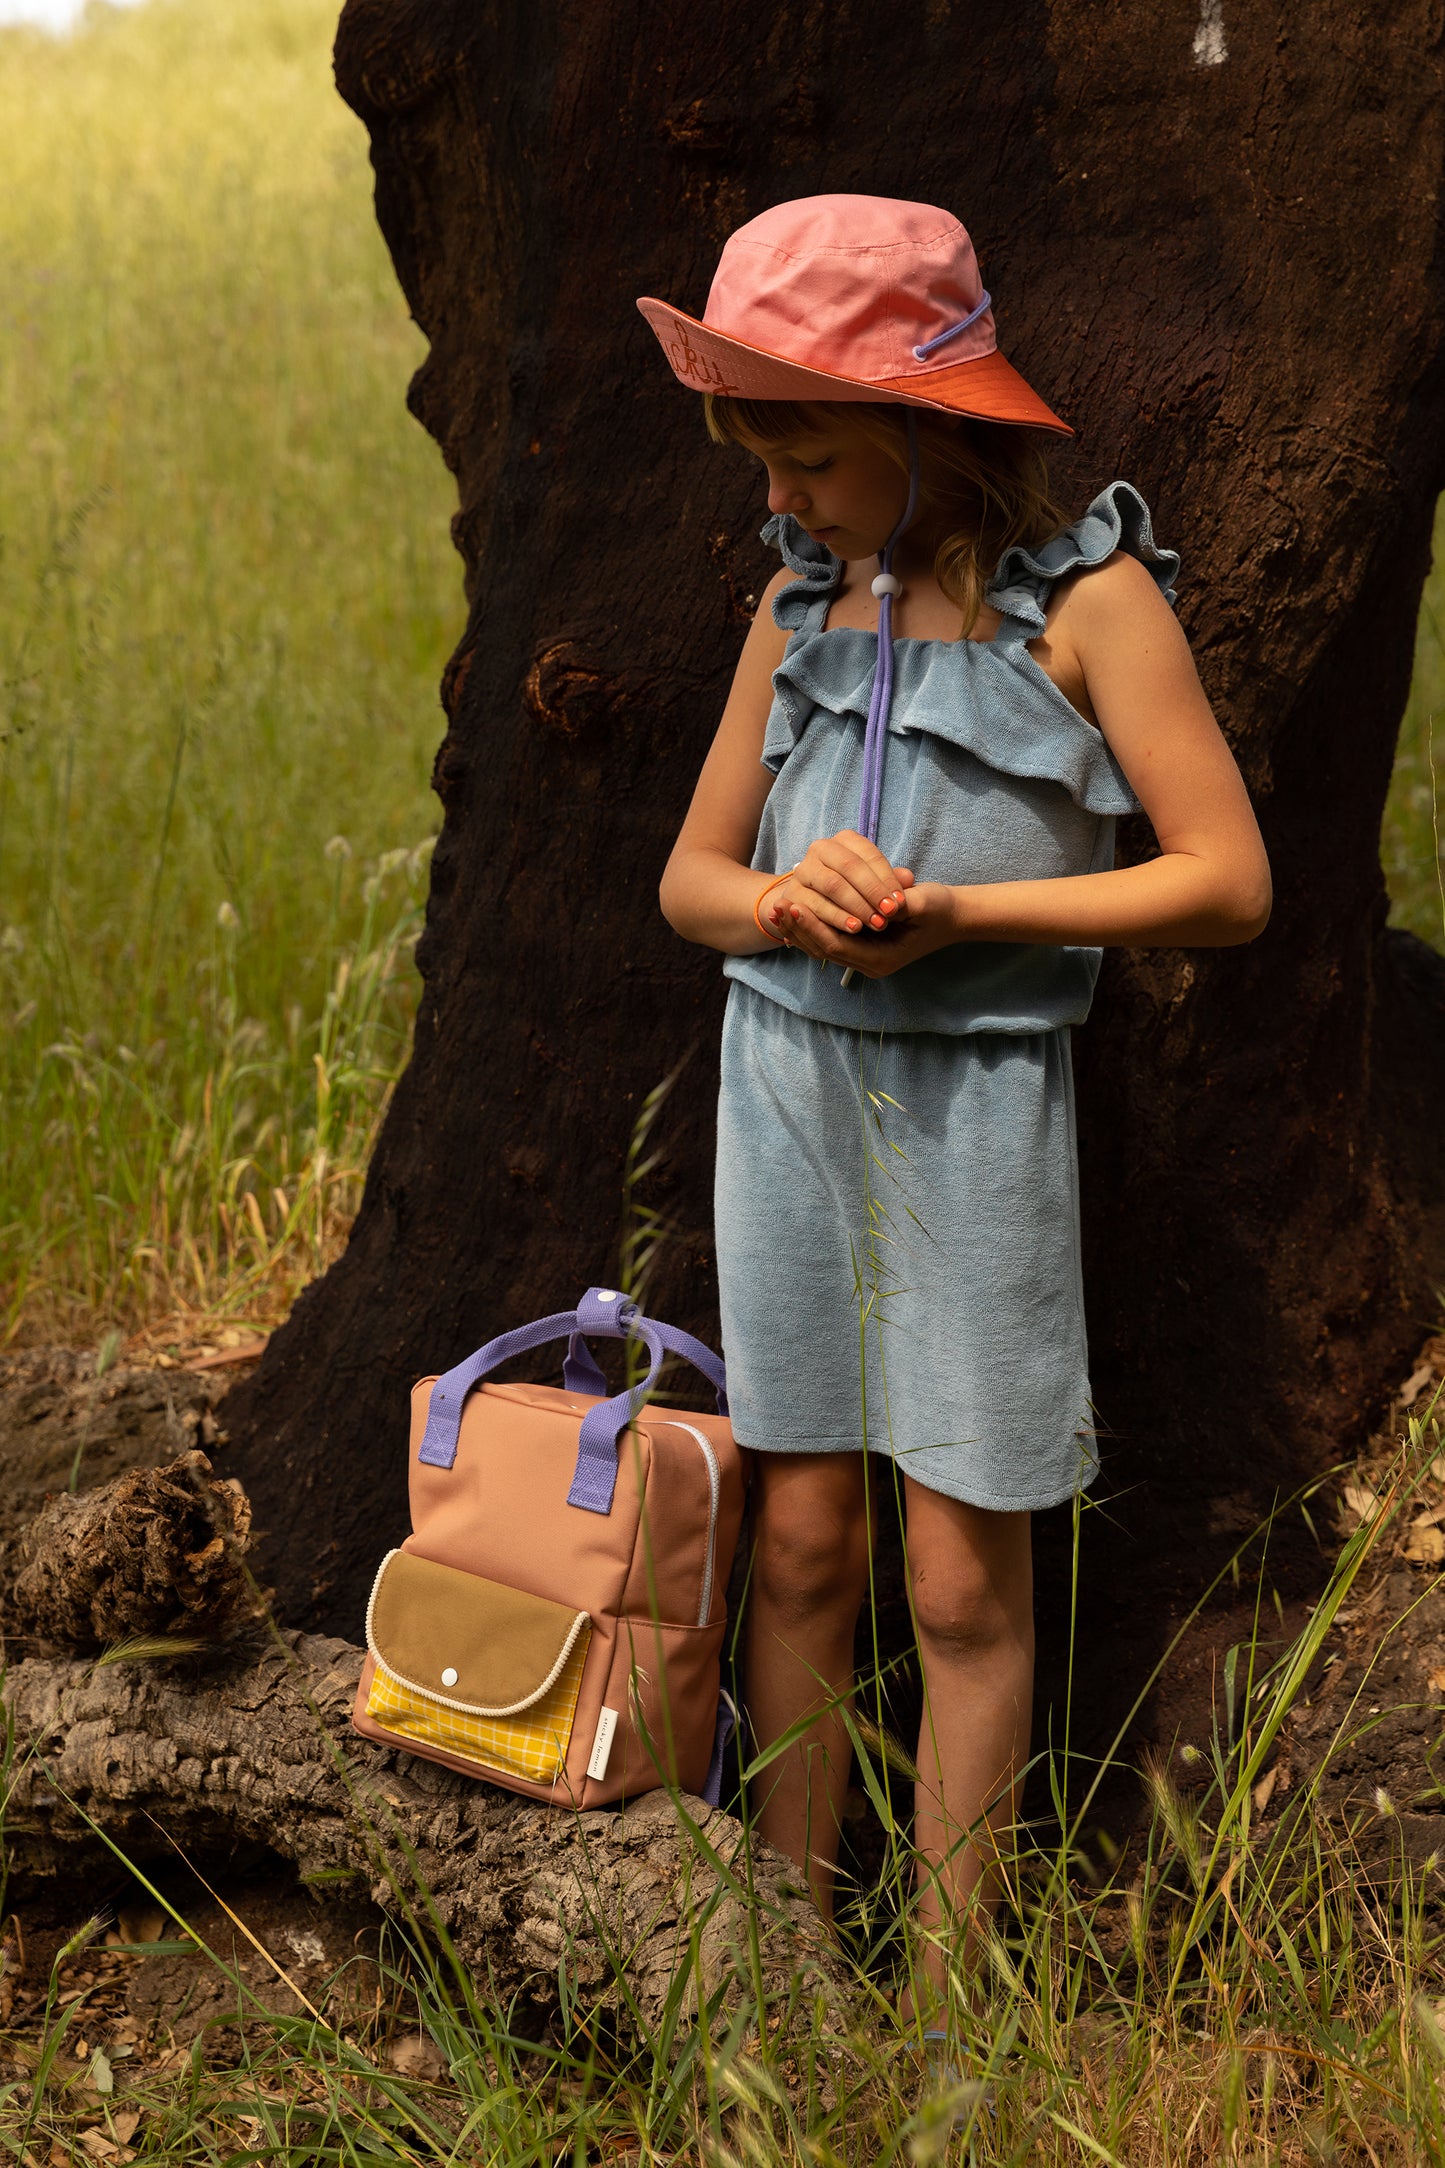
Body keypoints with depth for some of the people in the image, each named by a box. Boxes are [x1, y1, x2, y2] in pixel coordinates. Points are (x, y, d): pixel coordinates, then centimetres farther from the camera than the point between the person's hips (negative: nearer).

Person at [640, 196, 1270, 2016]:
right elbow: (692, 876, 12)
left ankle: (946, 1986, 13)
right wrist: (789, 898, -12)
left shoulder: (1085, 596, -6)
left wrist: (954, 912, -16)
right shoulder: (802, 602, 9)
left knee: (963, 1578, 2)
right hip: (787, 1083, 4)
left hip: (973, 1101, -4)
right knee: (798, 1541, 8)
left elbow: (1228, 881, -8)